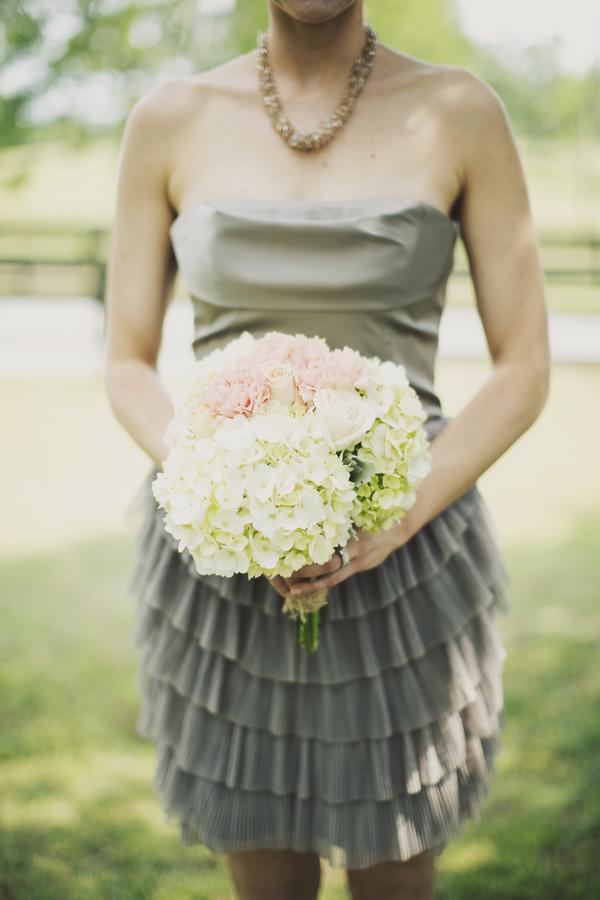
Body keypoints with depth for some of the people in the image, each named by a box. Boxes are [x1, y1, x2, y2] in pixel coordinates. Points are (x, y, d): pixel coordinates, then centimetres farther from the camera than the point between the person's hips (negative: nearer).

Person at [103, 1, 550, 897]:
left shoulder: (461, 111, -4)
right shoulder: (170, 119, 0)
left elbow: (525, 369, -4)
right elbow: (127, 366, 3)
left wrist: (395, 522, -17)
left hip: (403, 564, 0)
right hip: (224, 568, 1)